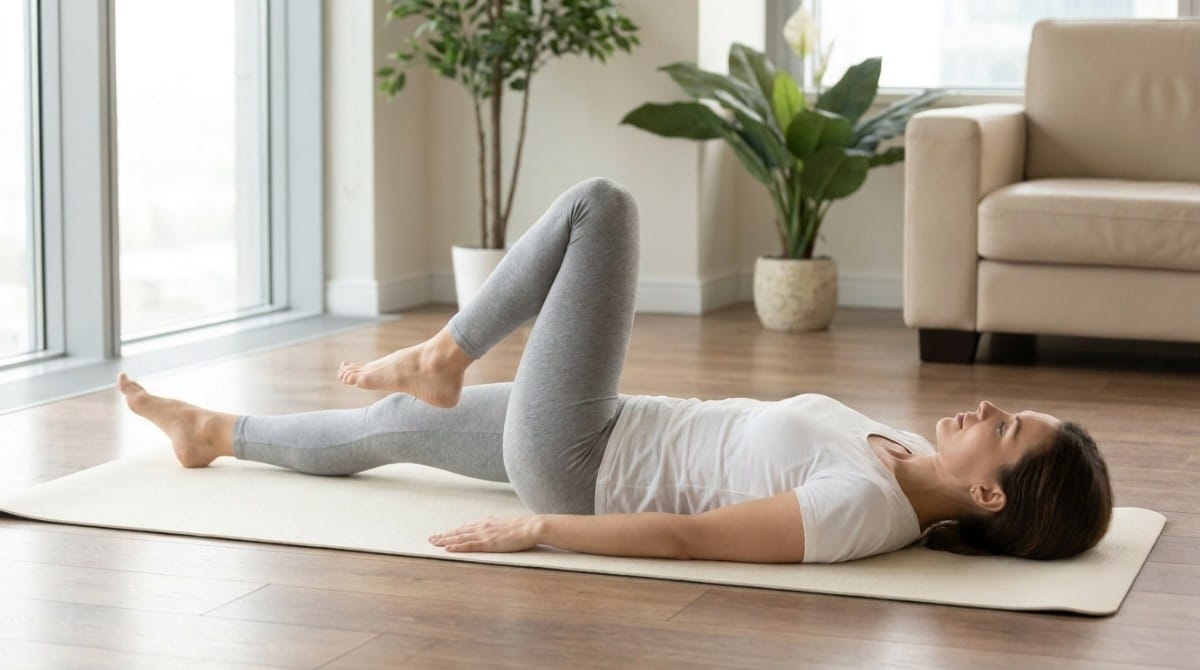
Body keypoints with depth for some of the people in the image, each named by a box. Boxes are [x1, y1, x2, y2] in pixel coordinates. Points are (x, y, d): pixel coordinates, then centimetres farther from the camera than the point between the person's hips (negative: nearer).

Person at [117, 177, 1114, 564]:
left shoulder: (867, 506, -31)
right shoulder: (916, 469, -6)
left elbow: (683, 537, -29)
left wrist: (534, 532, -24)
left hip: (577, 465, -8)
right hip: (620, 443, 8)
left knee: (602, 206, -9)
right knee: (403, 426, 25)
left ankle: (442, 358, 7)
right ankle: (215, 433, 48)